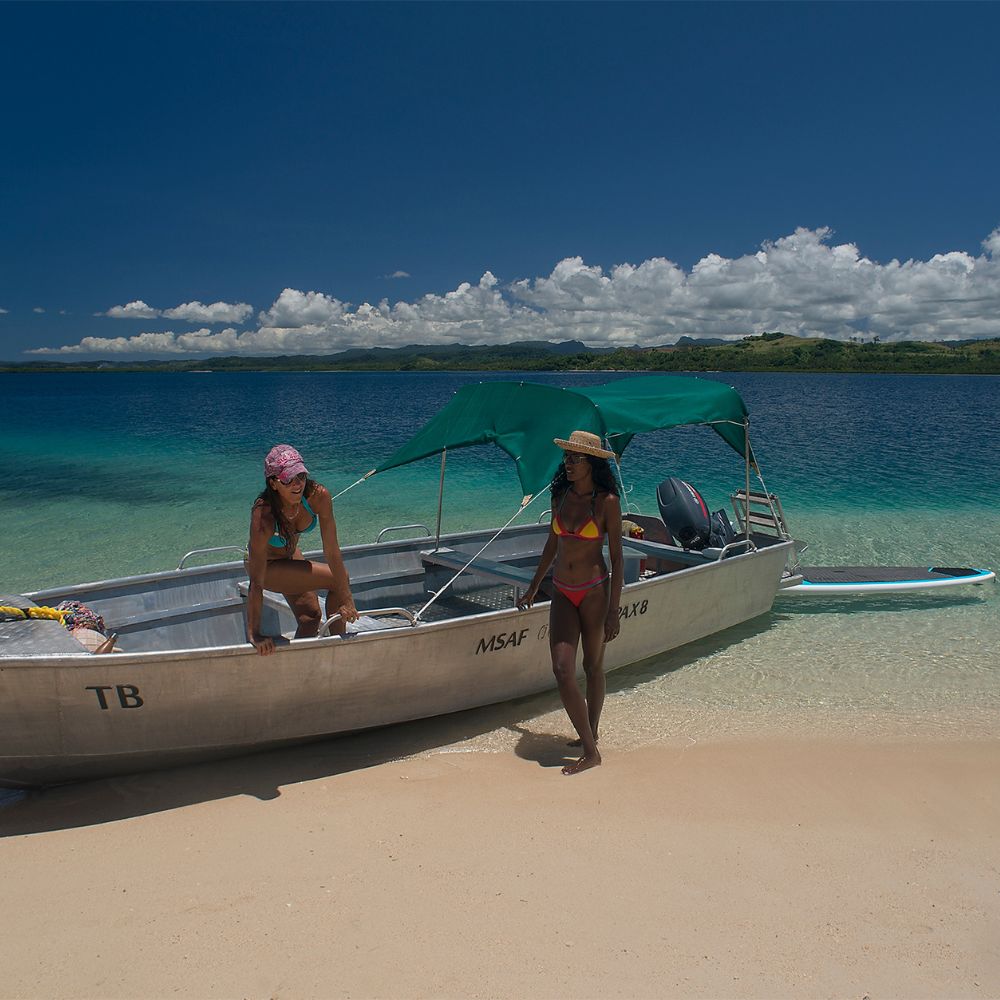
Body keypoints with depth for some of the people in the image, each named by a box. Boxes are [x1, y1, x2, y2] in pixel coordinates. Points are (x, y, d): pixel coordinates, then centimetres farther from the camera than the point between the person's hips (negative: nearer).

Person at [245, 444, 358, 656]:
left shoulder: (318, 496, -29)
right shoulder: (263, 516, -39)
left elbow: (332, 551, -25)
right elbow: (256, 583, -36)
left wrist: (347, 598, -23)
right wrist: (254, 634, -34)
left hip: (290, 555, 5)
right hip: (266, 564, -5)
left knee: (311, 617, 4)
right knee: (338, 579, -13)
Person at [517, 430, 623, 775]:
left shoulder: (607, 501, -10)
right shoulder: (561, 496, 4)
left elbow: (617, 557, -8)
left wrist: (613, 610, -11)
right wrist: (534, 587, 23)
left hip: (594, 591, -4)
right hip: (562, 592, 4)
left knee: (593, 667, 9)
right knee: (562, 669, -6)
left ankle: (591, 740, 24)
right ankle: (589, 747, 5)